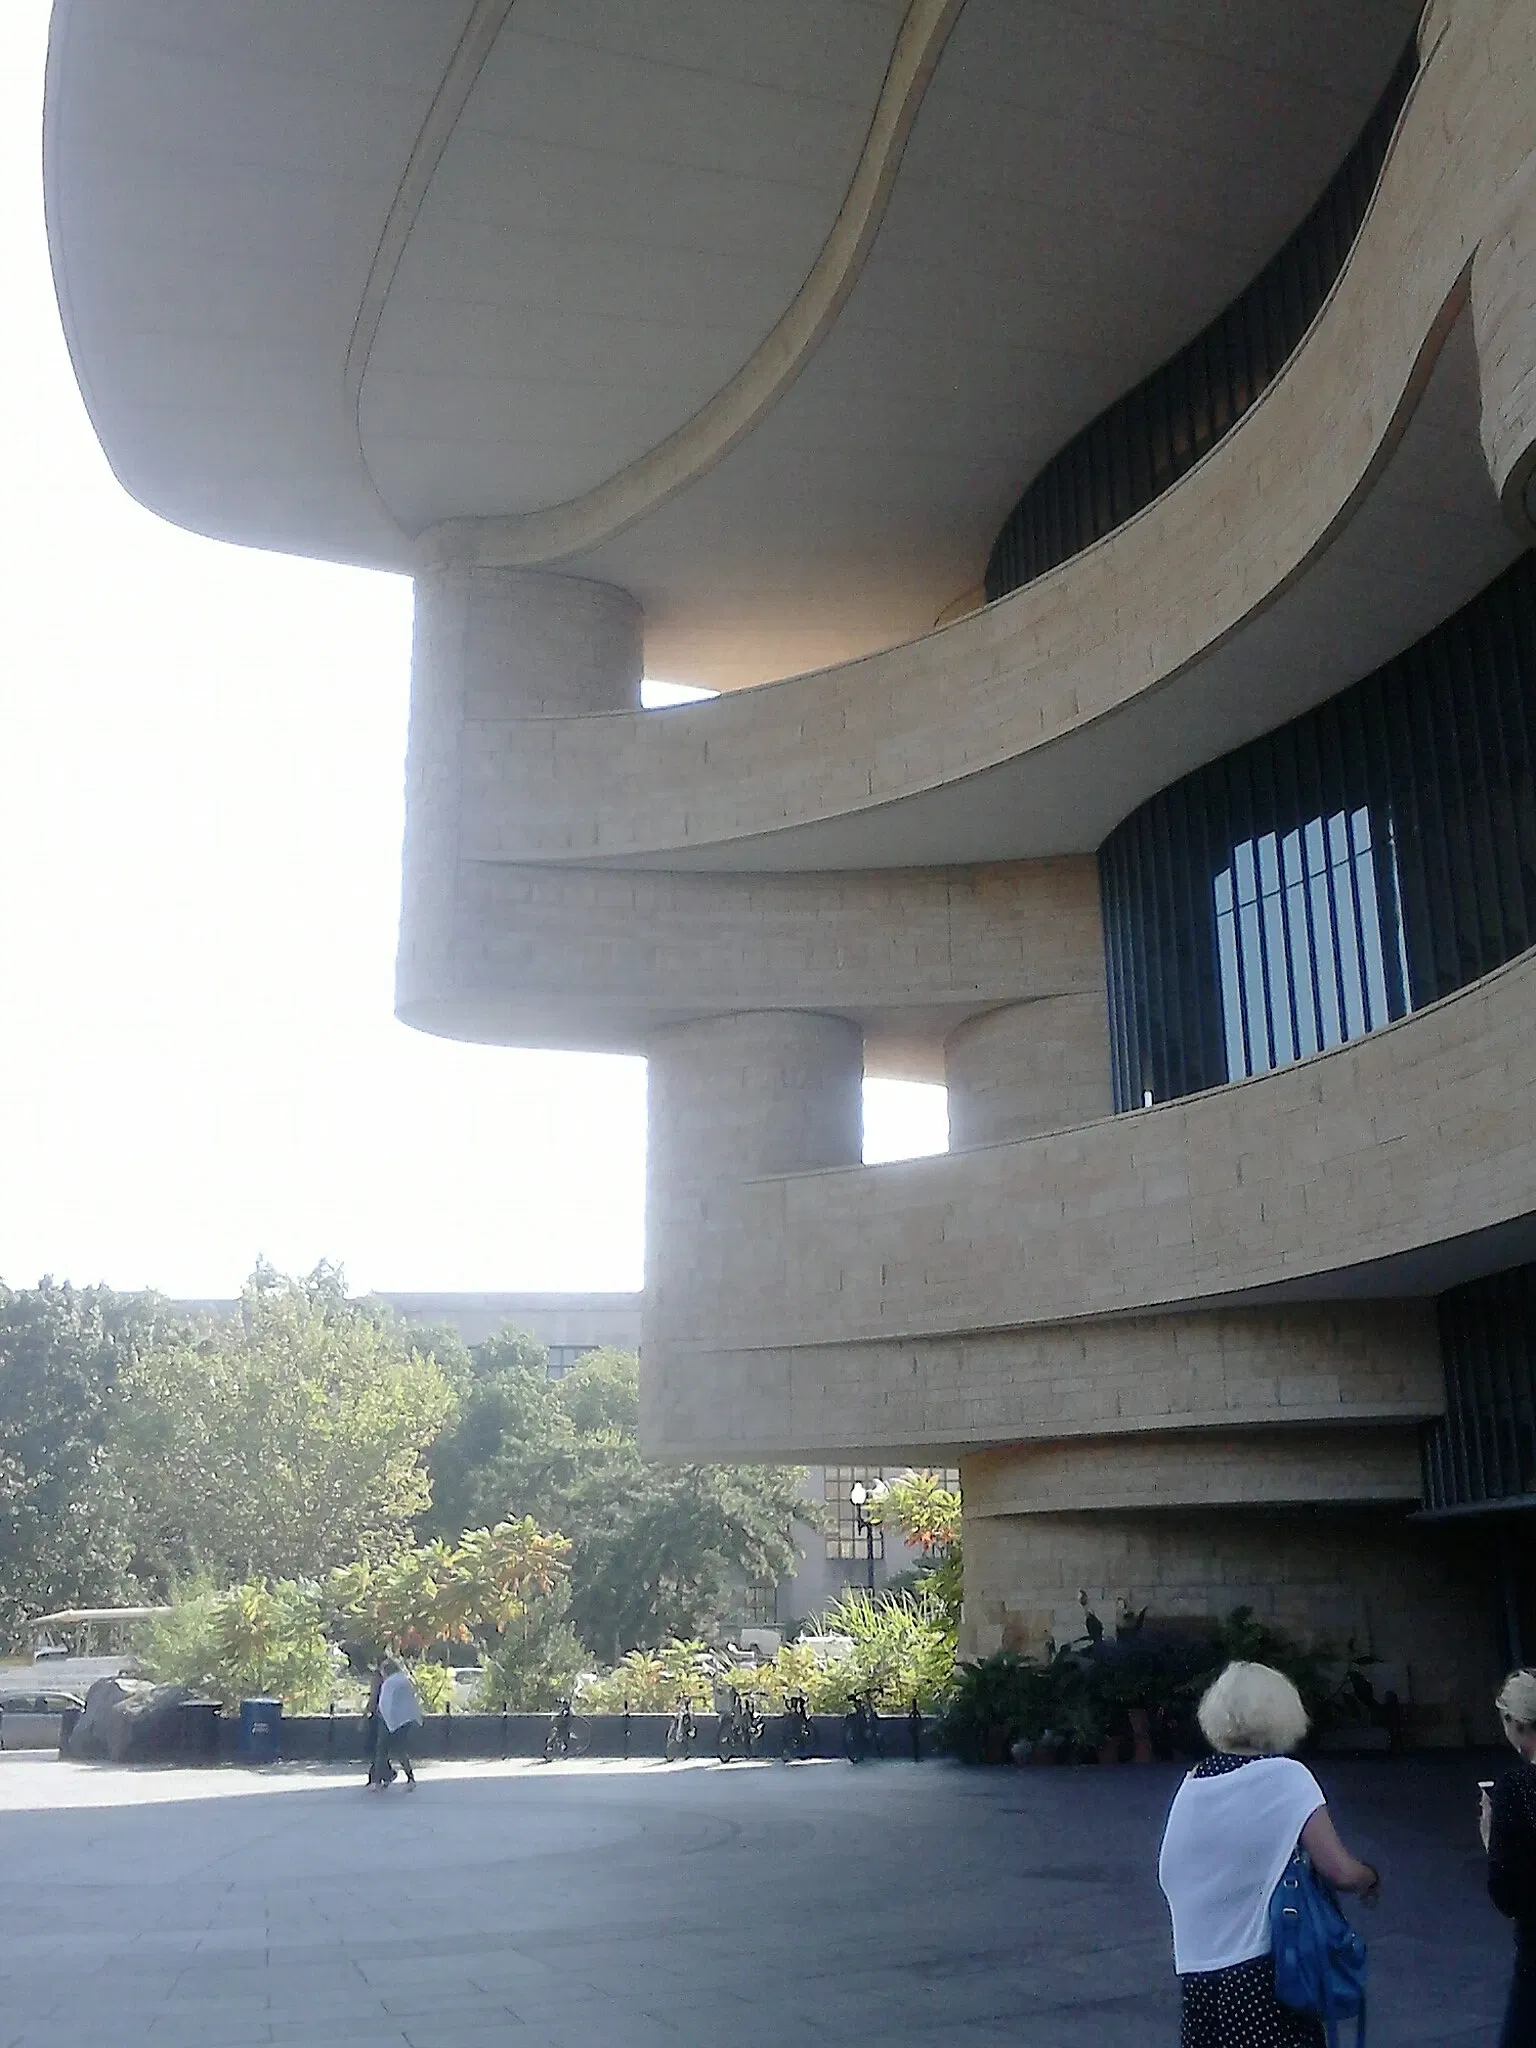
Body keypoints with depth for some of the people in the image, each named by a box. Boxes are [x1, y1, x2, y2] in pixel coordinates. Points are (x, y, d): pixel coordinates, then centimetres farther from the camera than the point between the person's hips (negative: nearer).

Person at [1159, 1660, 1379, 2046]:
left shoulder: (1194, 1784, 4)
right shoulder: (1286, 1777, -9)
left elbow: (1171, 1875, 10)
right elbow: (1340, 1871, -14)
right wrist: (1371, 1878, 7)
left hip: (1198, 1974, 5)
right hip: (1265, 1973, -5)